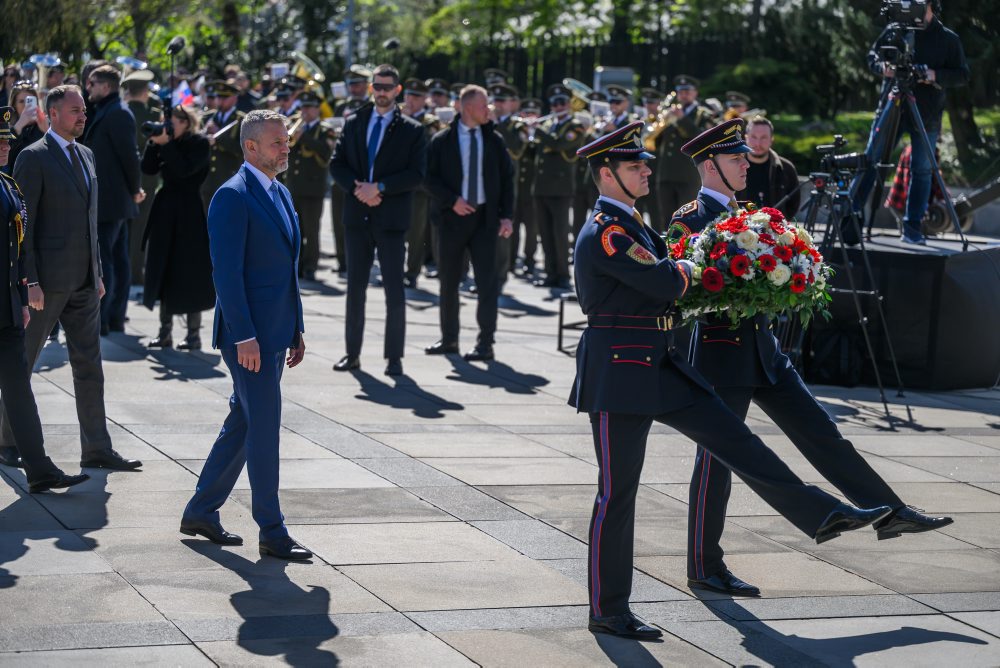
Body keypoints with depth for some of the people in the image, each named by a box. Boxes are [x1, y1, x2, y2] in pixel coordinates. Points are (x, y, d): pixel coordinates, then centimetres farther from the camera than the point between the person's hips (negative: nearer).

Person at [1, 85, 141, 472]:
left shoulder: (85, 155, 14)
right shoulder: (33, 158, -9)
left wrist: (98, 272, 17)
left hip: (83, 281, 7)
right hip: (47, 280, -7)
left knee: (89, 365, 6)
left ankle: (97, 450, 8)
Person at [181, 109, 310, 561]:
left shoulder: (280, 194, 15)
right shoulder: (232, 197, -13)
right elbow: (226, 270, -18)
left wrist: (296, 329, 18)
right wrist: (244, 335, -21)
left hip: (275, 333, 9)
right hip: (248, 335, -9)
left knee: (242, 426, 14)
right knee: (264, 430, -5)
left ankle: (200, 513, 25)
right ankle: (272, 534, 2)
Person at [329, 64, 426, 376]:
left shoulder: (411, 130, 0)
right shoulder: (353, 124, 10)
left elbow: (416, 174, -7)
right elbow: (337, 164, 6)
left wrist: (380, 187, -16)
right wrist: (357, 188, -10)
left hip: (391, 218, -3)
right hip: (357, 216, 3)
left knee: (394, 290, -2)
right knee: (355, 287, 8)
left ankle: (394, 357, 4)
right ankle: (352, 353, 14)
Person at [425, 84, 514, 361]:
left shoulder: (494, 140, 5)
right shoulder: (442, 141, 0)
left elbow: (507, 177, 6)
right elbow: (430, 177, -1)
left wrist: (506, 216, -2)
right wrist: (452, 201, -13)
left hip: (485, 217, 0)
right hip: (453, 215, 0)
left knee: (487, 281, -5)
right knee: (448, 281, 8)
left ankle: (485, 343, -3)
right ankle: (449, 339, 20)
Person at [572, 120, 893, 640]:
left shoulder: (629, 225, 15)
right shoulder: (603, 232, -17)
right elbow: (665, 283, -24)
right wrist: (685, 268, -3)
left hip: (660, 368, 9)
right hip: (618, 376, -9)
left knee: (733, 438, 7)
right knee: (617, 492, -2)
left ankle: (821, 515, 11)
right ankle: (608, 612, 6)